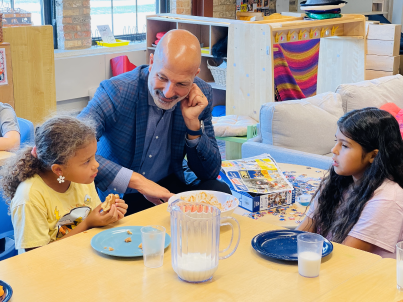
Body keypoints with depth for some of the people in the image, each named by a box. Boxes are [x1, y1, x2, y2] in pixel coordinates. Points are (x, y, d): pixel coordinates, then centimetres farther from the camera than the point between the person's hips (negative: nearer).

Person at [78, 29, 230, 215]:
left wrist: (193, 123, -20)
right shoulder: (116, 92, -22)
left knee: (220, 192, -22)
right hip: (117, 196, -4)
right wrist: (135, 180, -37)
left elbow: (210, 172, -3)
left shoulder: (202, 95, -8)